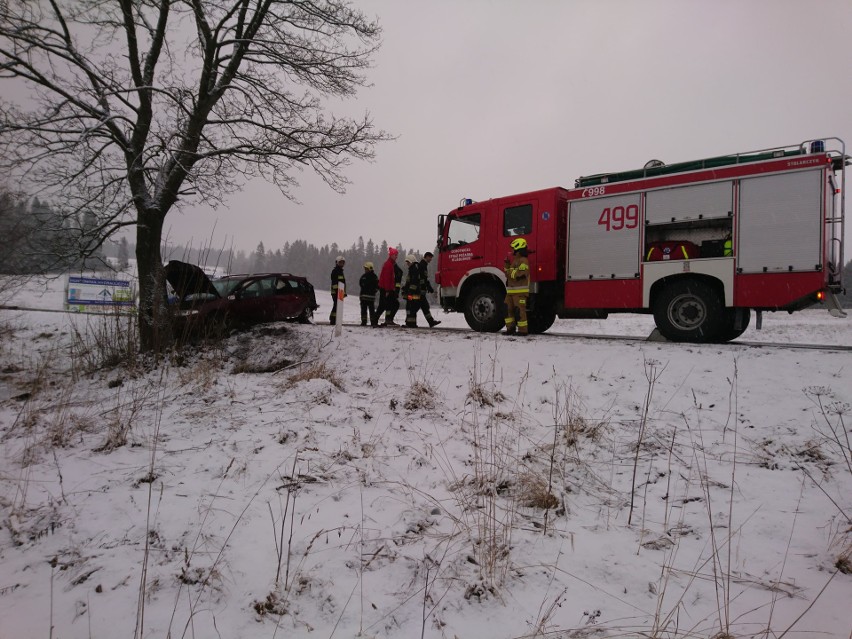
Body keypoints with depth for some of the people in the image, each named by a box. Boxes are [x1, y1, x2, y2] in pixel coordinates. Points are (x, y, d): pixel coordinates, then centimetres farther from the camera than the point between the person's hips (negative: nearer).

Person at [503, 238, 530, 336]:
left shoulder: (523, 261, -11)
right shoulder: (514, 259, 18)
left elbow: (518, 274, -22)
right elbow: (507, 272, 20)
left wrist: (510, 270, -9)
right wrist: (506, 263, 8)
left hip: (520, 291, -10)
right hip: (511, 290, 10)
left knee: (520, 310, -8)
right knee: (508, 309, 11)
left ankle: (523, 330, -3)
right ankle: (510, 328, 19)